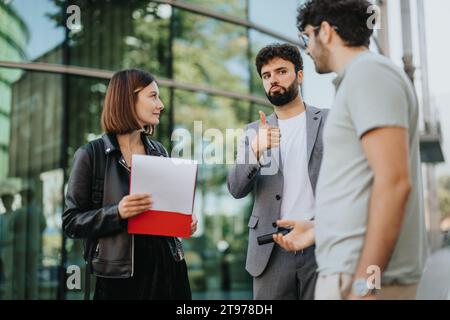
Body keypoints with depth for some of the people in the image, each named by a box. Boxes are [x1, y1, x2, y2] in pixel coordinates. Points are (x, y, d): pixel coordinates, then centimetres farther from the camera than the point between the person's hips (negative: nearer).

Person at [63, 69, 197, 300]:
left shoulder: (159, 151, 7)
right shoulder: (91, 155, -7)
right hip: (120, 277, -4)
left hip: (168, 267, 5)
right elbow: (71, 222, -7)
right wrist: (117, 213, -22)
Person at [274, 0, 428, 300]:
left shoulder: (368, 71, -11)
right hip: (359, 267, 9)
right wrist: (317, 231, 27)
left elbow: (394, 181, -21)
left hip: (362, 271, -9)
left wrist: (363, 283, -22)